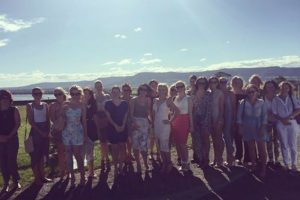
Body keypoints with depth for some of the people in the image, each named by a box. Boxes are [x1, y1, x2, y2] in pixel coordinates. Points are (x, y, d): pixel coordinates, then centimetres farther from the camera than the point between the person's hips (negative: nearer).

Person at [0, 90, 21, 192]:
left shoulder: (14, 110, -1)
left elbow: (17, 124, -5)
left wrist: (9, 136, -13)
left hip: (12, 139, -2)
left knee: (12, 160, -3)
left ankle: (15, 181, 13)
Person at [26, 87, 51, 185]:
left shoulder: (45, 105, 7)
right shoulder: (29, 106, -4)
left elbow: (48, 119, 8)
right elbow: (30, 121, -10)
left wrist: (48, 131, -4)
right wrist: (40, 132, -14)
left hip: (45, 132, 4)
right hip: (35, 132, -4)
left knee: (42, 155, 12)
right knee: (35, 156, 0)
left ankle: (42, 176, 22)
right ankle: (36, 178, 10)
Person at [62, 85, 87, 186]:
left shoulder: (82, 106, 0)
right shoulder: (66, 105, 1)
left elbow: (84, 121, 3)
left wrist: (85, 134, 3)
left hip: (78, 132, -2)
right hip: (67, 132, 2)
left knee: (78, 155, 0)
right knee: (68, 156, 7)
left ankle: (82, 177, 13)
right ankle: (72, 176, 20)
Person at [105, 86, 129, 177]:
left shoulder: (124, 103, 3)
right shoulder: (108, 103, 0)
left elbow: (125, 116, 2)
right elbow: (108, 117, -4)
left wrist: (123, 125, -12)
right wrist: (116, 126, -13)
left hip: (123, 128, 1)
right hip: (112, 128, -1)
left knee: (122, 147, 3)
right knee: (114, 148, 2)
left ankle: (121, 166, 15)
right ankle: (116, 168, 12)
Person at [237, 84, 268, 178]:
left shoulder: (261, 103, -4)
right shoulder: (243, 103, -4)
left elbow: (264, 115, -2)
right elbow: (239, 116, -1)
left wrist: (263, 127, -9)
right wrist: (240, 127, -4)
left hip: (259, 128, -1)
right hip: (248, 128, 1)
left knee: (262, 148, -1)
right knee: (251, 147, 10)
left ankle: (263, 168, 7)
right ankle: (253, 164, 25)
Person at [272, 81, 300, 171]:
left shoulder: (292, 98, 3)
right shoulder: (275, 99, -1)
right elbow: (274, 113, -1)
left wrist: (288, 117, -14)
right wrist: (282, 120, -14)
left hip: (292, 123, 1)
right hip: (281, 124, -1)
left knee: (292, 144, 5)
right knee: (284, 145, 7)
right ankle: (286, 164, 17)